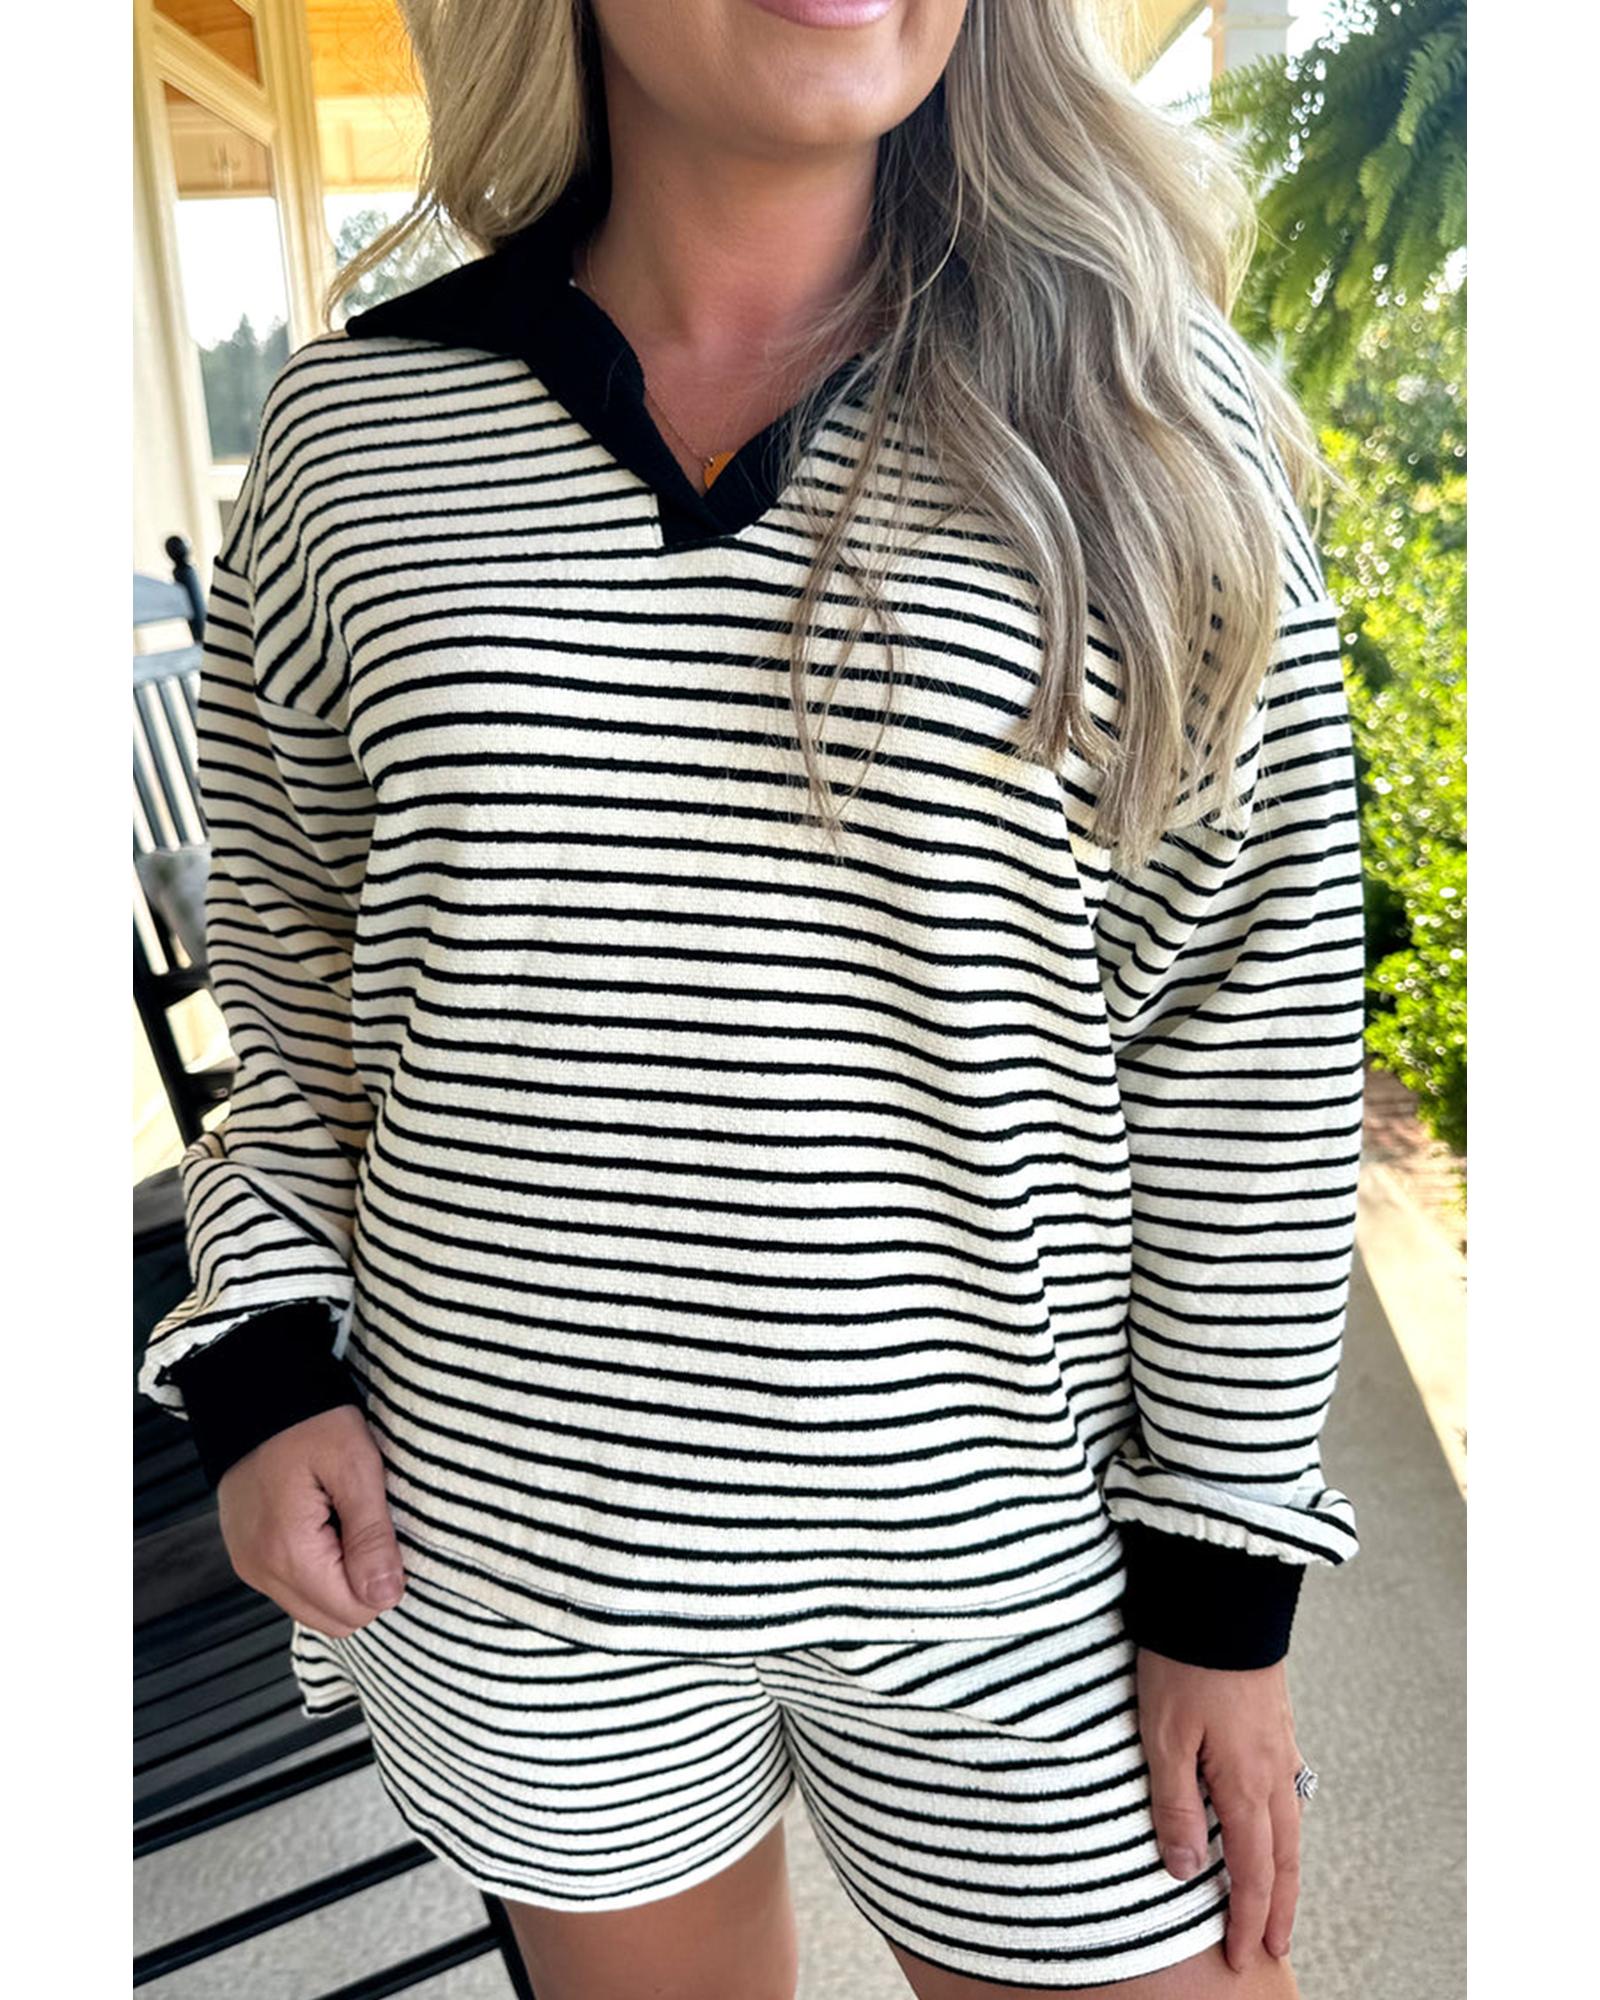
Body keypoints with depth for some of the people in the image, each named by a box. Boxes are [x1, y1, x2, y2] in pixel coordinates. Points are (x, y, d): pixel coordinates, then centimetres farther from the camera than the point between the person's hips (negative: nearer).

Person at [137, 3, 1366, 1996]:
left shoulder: (1142, 426, -6)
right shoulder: (360, 423, -1)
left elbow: (1251, 1037, -5)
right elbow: (294, 957, 9)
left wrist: (1225, 1572, -3)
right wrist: (266, 1349, -2)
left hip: (1021, 1565, -1)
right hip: (514, 1540, 2)